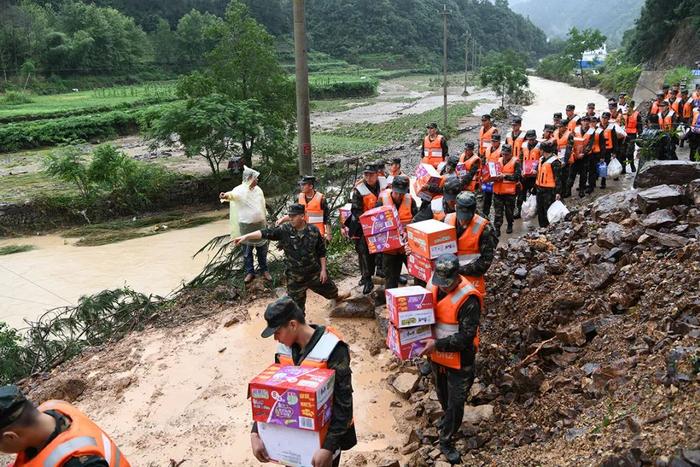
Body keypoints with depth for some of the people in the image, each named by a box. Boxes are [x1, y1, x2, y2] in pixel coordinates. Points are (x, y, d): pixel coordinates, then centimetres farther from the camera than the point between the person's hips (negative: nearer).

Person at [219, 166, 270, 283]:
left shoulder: (258, 190, 4)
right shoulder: (240, 190, -14)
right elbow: (233, 194, -38)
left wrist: (265, 217, 23)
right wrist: (226, 196, -61)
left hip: (260, 224, 4)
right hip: (246, 226, -4)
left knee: (262, 249, 12)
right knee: (247, 251, 6)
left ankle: (264, 270, 26)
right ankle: (250, 272, 18)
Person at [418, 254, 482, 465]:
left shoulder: (468, 298, -27)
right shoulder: (433, 284, -8)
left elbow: (466, 336, -27)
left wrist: (437, 344, -30)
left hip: (459, 360, -6)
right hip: (436, 355, 6)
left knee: (456, 402, 7)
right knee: (442, 394, 27)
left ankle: (446, 440, 27)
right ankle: (448, 418, 54)